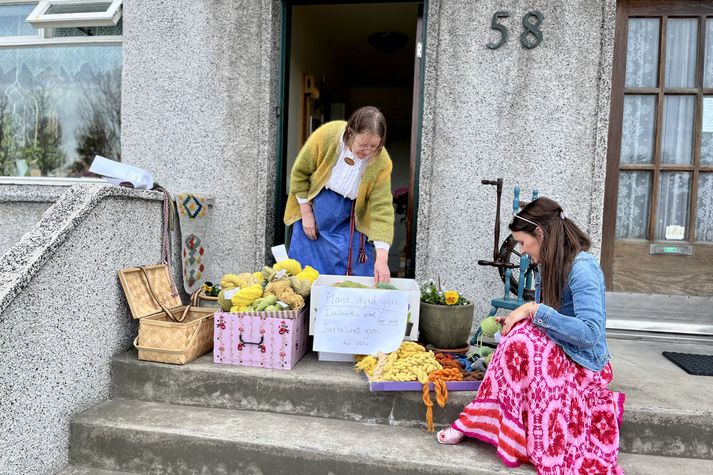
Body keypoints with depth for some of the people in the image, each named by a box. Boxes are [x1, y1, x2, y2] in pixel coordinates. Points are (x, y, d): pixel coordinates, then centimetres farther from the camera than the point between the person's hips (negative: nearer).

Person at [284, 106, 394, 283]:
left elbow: (382, 209, -22)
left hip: (349, 226, 0)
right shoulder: (326, 135, -21)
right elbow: (300, 172, -8)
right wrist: (306, 213, -7)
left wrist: (382, 258, -31)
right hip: (313, 216, 1)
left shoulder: (382, 162, -21)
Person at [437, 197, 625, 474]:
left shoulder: (582, 267, -19)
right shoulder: (548, 266, 7)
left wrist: (534, 310, -28)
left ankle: (474, 423, -20)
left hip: (582, 365, -8)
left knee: (523, 339, -31)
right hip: (555, 356, 8)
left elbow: (590, 333, -28)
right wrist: (517, 321, 1)